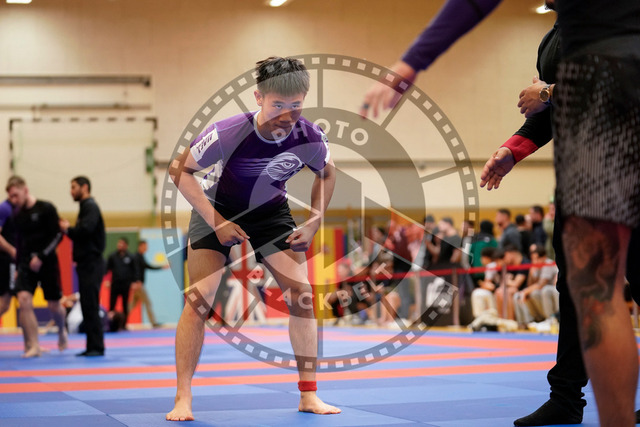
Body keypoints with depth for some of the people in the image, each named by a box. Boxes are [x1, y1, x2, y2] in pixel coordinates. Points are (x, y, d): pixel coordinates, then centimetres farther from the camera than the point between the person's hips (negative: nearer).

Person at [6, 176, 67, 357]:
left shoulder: (46, 209, -8)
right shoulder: (17, 215, 8)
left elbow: (57, 235, -11)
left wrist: (41, 257, -19)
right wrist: (17, 266, 15)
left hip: (47, 262, -3)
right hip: (26, 264, 4)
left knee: (54, 305, 5)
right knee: (24, 300, -17)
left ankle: (62, 332, 38)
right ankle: (33, 346, -13)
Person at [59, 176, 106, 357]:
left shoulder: (90, 207, -10)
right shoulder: (86, 207, 20)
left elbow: (86, 229, -25)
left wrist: (68, 229, -9)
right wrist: (70, 230, 2)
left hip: (91, 263, -10)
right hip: (87, 264, 10)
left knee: (90, 306, -10)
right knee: (87, 306, 9)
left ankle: (97, 347, -9)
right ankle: (92, 347, 12)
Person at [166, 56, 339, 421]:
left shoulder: (311, 138, -23)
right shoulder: (228, 133, -34)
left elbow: (327, 173, 2)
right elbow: (180, 170, -21)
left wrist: (314, 223, -6)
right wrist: (216, 222, -24)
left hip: (272, 212, 3)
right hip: (218, 211, -3)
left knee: (301, 292, -8)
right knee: (199, 299, -15)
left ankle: (309, 396, 2)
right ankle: (183, 399, -7)